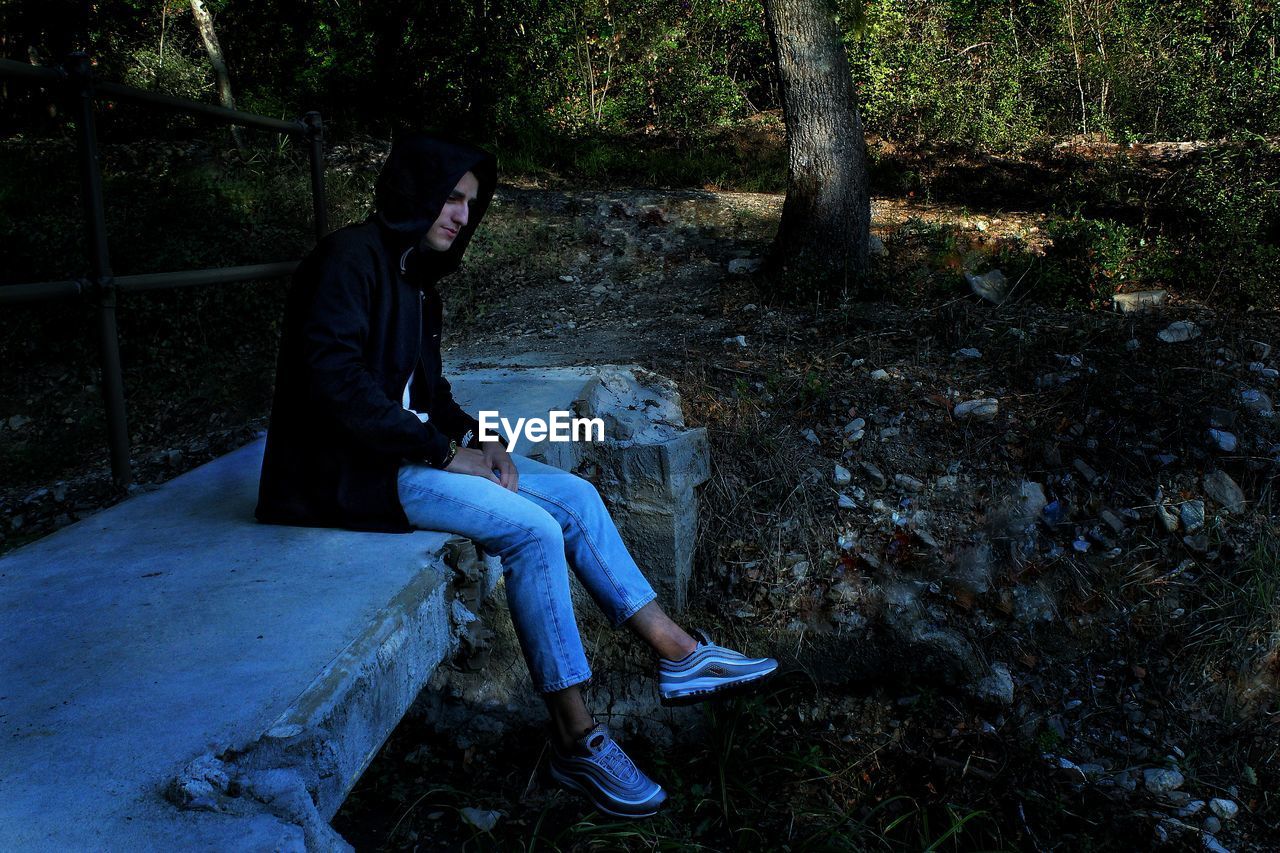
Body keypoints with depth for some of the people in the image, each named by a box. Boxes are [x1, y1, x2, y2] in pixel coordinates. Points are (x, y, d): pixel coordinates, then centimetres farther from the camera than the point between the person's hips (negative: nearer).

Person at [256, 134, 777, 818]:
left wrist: (475, 438, 0)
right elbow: (334, 380, -24)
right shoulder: (351, 257, -13)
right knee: (533, 528, -24)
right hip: (354, 468, -9)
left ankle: (679, 657, 0)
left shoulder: (412, 271, 15)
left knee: (574, 495, -3)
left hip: (414, 447, 9)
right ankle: (575, 741, -15)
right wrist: (445, 451, -20)